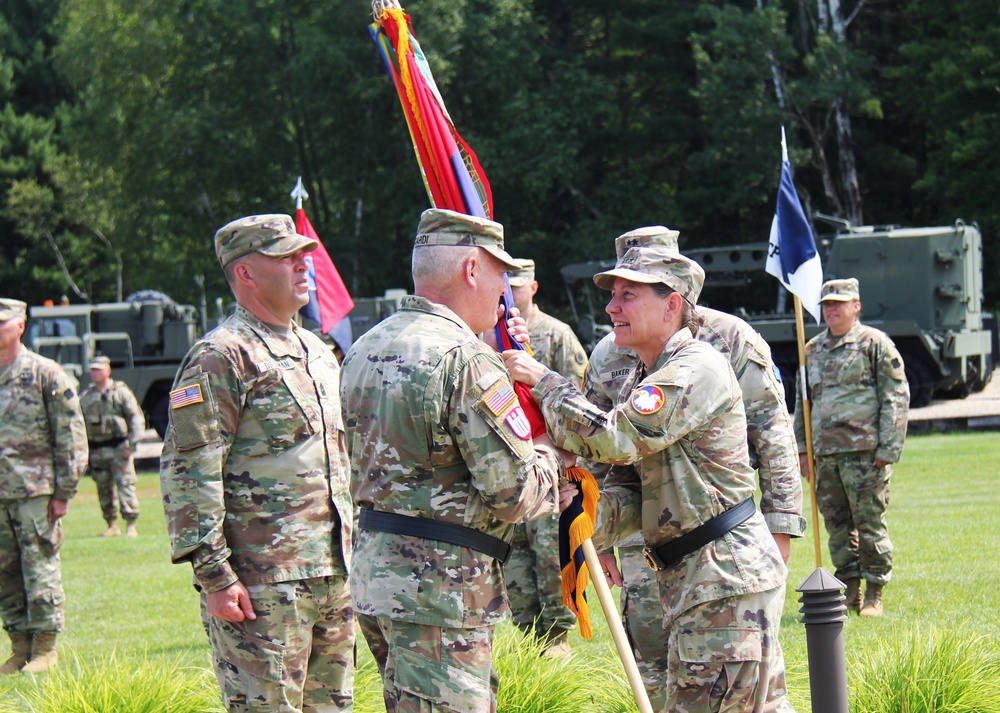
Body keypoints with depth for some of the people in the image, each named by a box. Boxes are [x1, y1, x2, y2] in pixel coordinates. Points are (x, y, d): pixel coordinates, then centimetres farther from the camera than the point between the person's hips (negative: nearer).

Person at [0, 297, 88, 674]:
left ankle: (45, 649, 2)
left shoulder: (45, 374, -2)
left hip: (35, 492, -5)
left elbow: (71, 436, -3)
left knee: (40, 570, -4)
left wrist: (64, 492, -8)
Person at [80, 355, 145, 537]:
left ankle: (131, 525, -9)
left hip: (118, 447, -4)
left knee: (125, 485, -10)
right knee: (104, 489, 8)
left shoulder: (121, 391, 0)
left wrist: (131, 445, -11)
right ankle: (111, 525, 16)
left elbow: (137, 419, -3)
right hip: (96, 451, 4)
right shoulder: (85, 397, 12)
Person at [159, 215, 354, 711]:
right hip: (262, 585, -8)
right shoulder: (221, 358, -8)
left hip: (334, 577, 8)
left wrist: (351, 550, 23)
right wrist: (213, 575, -18)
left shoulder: (318, 353, 18)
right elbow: (187, 473, -13)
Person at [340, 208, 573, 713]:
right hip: (438, 583, -9)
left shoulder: (364, 350, 12)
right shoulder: (464, 359, -17)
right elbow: (515, 491, -19)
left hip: (374, 570, 9)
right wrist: (550, 457, 3)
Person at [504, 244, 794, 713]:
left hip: (725, 580, -10)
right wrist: (592, 525, -10)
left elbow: (613, 439, -25)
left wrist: (543, 382, -13)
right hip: (687, 576, 10)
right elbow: (627, 487, 12)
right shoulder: (642, 382, 17)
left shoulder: (696, 369, -15)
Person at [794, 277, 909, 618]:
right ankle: (850, 592, 14)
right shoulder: (813, 350, 16)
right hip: (825, 454, 5)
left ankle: (874, 595, 4)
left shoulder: (875, 343, 0)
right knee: (837, 526, 6)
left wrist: (888, 449, -10)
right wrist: (801, 447, 16)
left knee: (870, 525, -3)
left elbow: (897, 398, -3)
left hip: (864, 451, -5)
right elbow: (802, 401, 24)